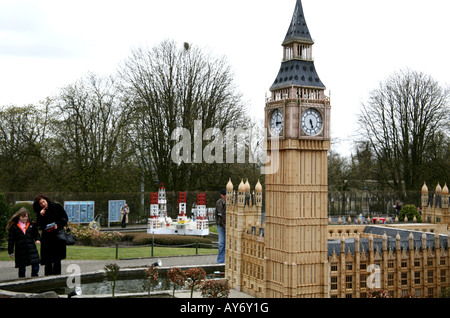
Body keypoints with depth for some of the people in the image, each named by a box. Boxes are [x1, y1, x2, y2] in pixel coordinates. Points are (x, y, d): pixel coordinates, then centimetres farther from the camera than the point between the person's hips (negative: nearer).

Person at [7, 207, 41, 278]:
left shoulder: (31, 224, 7)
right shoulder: (14, 226, -1)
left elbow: (36, 233, 15)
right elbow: (11, 240, 1)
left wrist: (38, 239, -7)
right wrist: (10, 252, 1)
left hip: (31, 248, 2)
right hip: (20, 250, -2)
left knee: (35, 264, -7)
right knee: (22, 267, 8)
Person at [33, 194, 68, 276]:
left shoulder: (57, 206, 1)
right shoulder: (39, 212, 7)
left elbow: (65, 218, 1)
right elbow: (40, 225, 1)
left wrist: (57, 225, -12)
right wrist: (41, 216, -13)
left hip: (58, 235, -2)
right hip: (47, 237, 2)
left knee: (57, 258, -1)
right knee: (48, 260, -2)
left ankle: (57, 274, 5)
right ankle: (48, 275, 4)